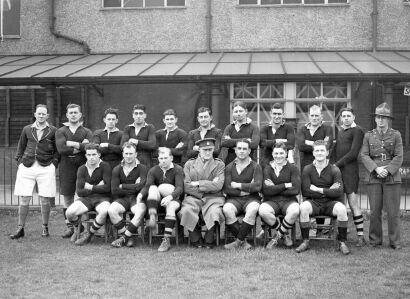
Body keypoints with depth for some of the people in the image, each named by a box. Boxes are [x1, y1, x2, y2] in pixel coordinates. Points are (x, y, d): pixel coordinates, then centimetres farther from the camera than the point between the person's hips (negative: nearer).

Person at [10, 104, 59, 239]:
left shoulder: (53, 131, 6)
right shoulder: (27, 130, 12)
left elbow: (57, 150, 8)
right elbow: (21, 148, 17)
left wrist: (54, 164, -3)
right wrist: (20, 162, 5)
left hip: (46, 167, -2)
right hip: (27, 167, 2)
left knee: (44, 200, 1)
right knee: (24, 199, 0)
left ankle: (45, 228, 14)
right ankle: (20, 229, 7)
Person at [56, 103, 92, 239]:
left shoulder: (87, 132, 10)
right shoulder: (61, 131, 8)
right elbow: (61, 149, -9)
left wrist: (73, 144, -10)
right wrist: (81, 147, -8)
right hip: (66, 168, 0)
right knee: (67, 198, 4)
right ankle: (69, 226, 10)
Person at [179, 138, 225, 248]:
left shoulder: (219, 165, 11)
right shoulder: (189, 164, 12)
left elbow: (218, 186, -5)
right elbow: (186, 186, -1)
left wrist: (197, 183, -6)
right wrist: (209, 185, -6)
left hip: (213, 198, -1)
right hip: (194, 198, 1)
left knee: (214, 212, -33)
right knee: (186, 211, -31)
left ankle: (209, 240, -6)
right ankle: (195, 239, -7)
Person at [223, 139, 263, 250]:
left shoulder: (256, 167, 5)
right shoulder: (229, 167, 9)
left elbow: (257, 186, -9)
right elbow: (226, 189, -2)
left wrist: (238, 185, -6)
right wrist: (248, 188, -6)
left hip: (251, 198, -1)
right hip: (234, 199, 1)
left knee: (253, 209, -36)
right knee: (227, 209, -33)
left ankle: (238, 241, -23)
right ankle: (243, 241, -20)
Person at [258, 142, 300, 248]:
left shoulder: (293, 168, 6)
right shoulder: (267, 169, 8)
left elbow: (296, 190, -7)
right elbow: (265, 190, -9)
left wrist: (275, 188, -6)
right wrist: (285, 185, -10)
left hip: (288, 201, -1)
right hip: (271, 201, 1)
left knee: (295, 211, -36)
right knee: (263, 211, -34)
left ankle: (278, 236, -9)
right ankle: (285, 234, -8)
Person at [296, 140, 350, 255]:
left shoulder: (334, 170, -1)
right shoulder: (307, 169, 1)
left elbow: (338, 192, -11)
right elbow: (305, 192, -8)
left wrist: (319, 190, -10)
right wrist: (328, 191, -9)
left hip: (330, 203, 0)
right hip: (313, 202, 0)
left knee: (342, 209, -31)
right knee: (303, 207, -32)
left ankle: (342, 242, -14)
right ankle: (305, 242, -18)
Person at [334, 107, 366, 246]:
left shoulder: (357, 131, -4)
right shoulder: (340, 130, 19)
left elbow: (353, 153, -12)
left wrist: (337, 164, -12)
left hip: (349, 169, -7)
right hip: (336, 169, 7)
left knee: (353, 204, -8)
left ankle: (361, 236, -5)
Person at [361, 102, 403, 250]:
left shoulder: (396, 135, 4)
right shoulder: (368, 136, 8)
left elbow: (399, 157, -2)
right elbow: (364, 155, 1)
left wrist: (387, 170, -14)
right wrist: (376, 168, -14)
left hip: (392, 177, -1)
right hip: (373, 177, 1)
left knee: (393, 211, 0)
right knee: (375, 211, 4)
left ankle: (395, 241, 9)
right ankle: (375, 239, 15)